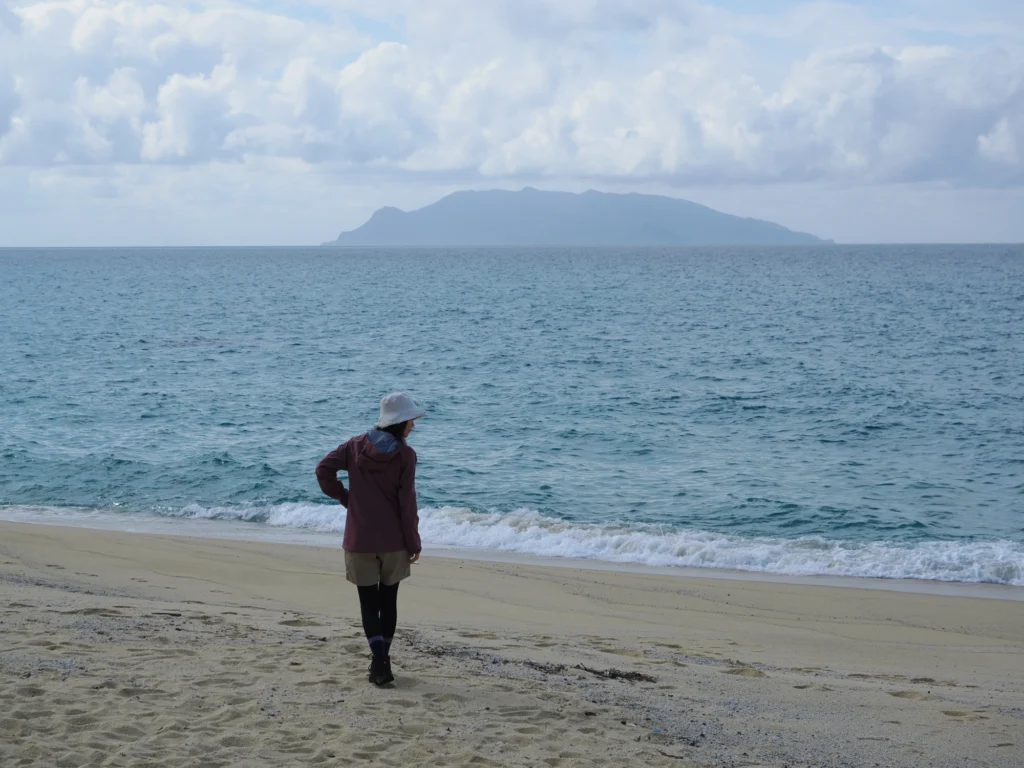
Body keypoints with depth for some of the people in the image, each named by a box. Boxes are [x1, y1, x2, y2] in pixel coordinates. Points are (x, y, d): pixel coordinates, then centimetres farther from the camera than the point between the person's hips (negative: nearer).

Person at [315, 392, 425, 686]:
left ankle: (379, 660, -12)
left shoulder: (356, 445, 0)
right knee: (388, 601, 15)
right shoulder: (405, 455, -8)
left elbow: (324, 469, -9)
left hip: (360, 540, 1)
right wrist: (414, 543, 0)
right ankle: (382, 660, 21)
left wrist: (344, 497, 6)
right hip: (393, 541, -1)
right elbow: (407, 503, -9)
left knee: (369, 603, 4)